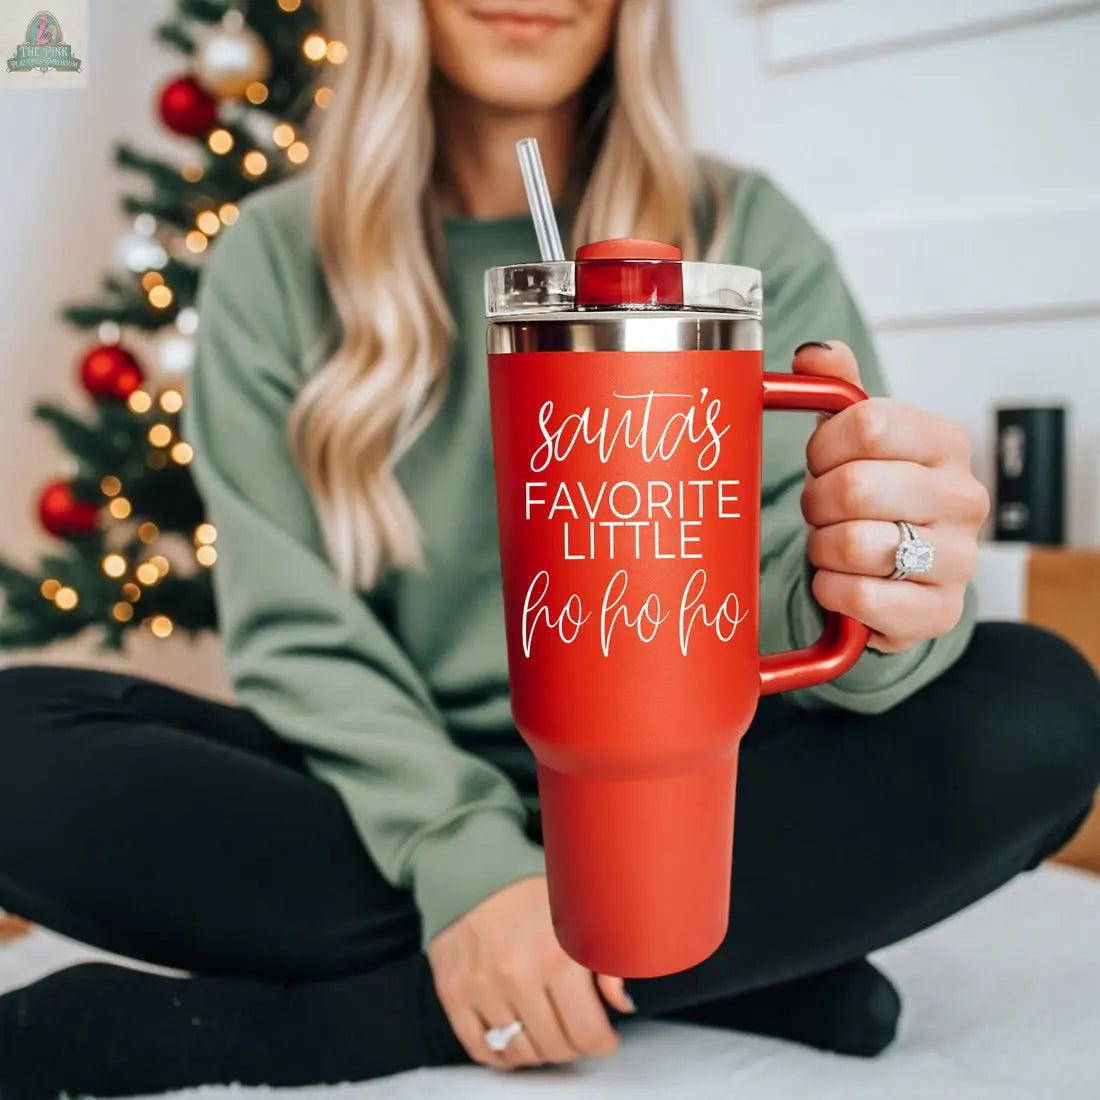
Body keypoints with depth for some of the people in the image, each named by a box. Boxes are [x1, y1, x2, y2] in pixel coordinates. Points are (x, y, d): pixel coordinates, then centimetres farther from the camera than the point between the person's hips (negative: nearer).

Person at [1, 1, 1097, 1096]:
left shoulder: (746, 236, -1)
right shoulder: (274, 259, 0)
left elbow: (784, 598, -10)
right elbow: (293, 627, -6)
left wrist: (870, 604, -34)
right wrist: (463, 856, -21)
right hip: (392, 799, 1)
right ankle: (742, 960, -20)